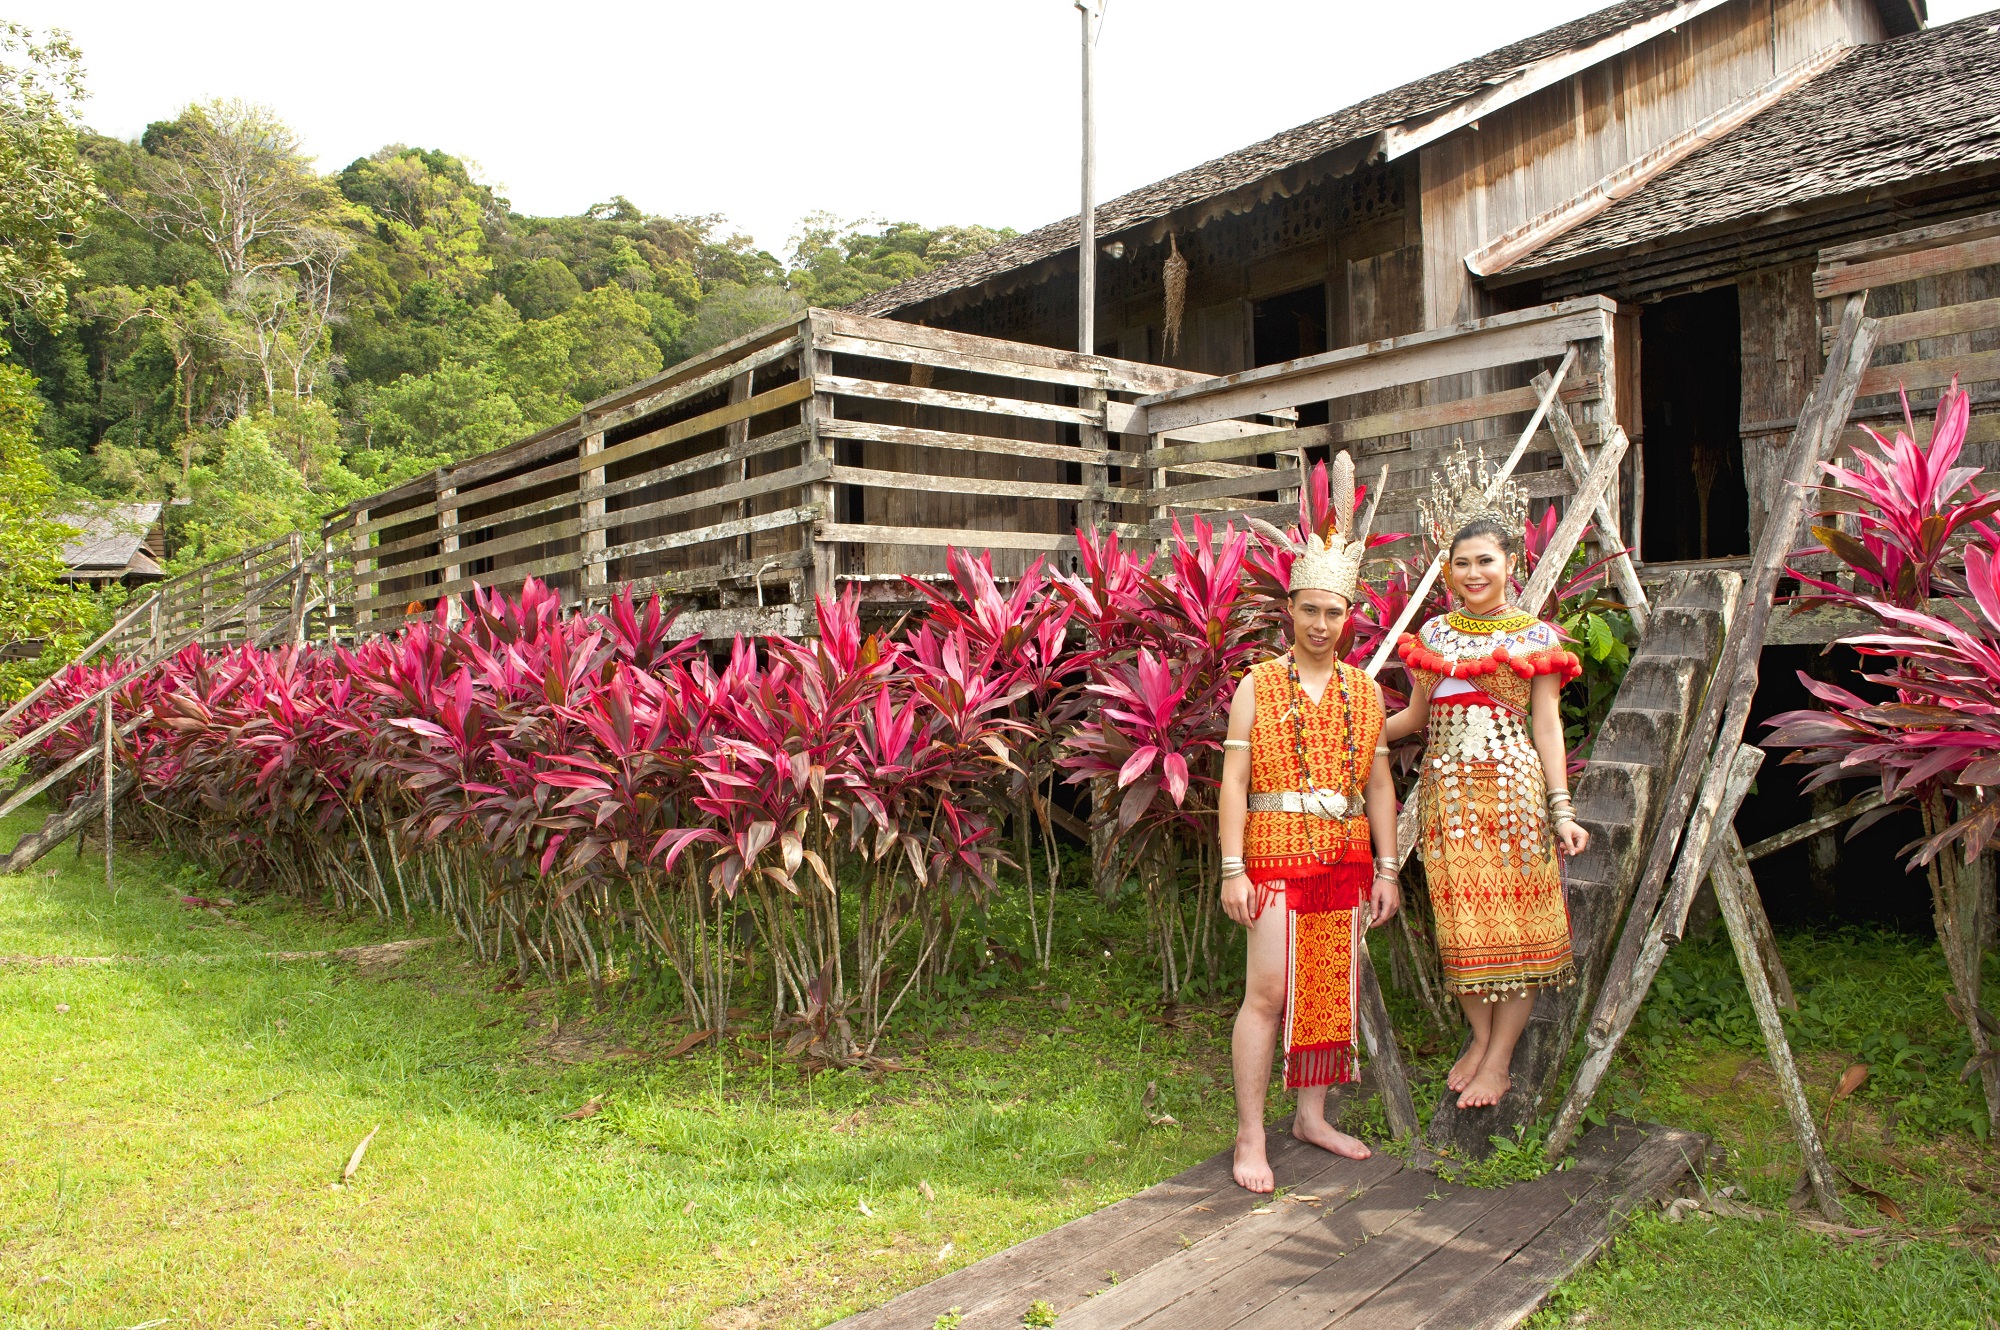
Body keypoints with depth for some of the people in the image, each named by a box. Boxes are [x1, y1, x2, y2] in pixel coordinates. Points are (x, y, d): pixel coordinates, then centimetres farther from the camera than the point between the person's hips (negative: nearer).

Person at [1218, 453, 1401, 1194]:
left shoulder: (1365, 691, 12)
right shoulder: (1257, 686, 0)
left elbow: (1378, 785, 13)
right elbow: (1234, 781, -4)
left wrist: (1386, 868, 8)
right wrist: (1232, 869, -11)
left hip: (1346, 860, 4)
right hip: (1277, 855, -4)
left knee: (1329, 990, 9)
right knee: (1268, 992, -8)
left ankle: (1311, 1117, 23)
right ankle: (1250, 1138, 0)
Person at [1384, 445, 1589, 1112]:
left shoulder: (1536, 637, 2)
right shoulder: (1433, 634, 10)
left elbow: (1546, 725, 0)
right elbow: (1415, 714, 15)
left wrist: (1561, 809, -5)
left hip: (1513, 787, -3)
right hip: (1447, 787, 3)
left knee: (1515, 920, -1)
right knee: (1461, 920, 5)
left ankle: (1500, 1058, 9)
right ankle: (1479, 1037, 22)